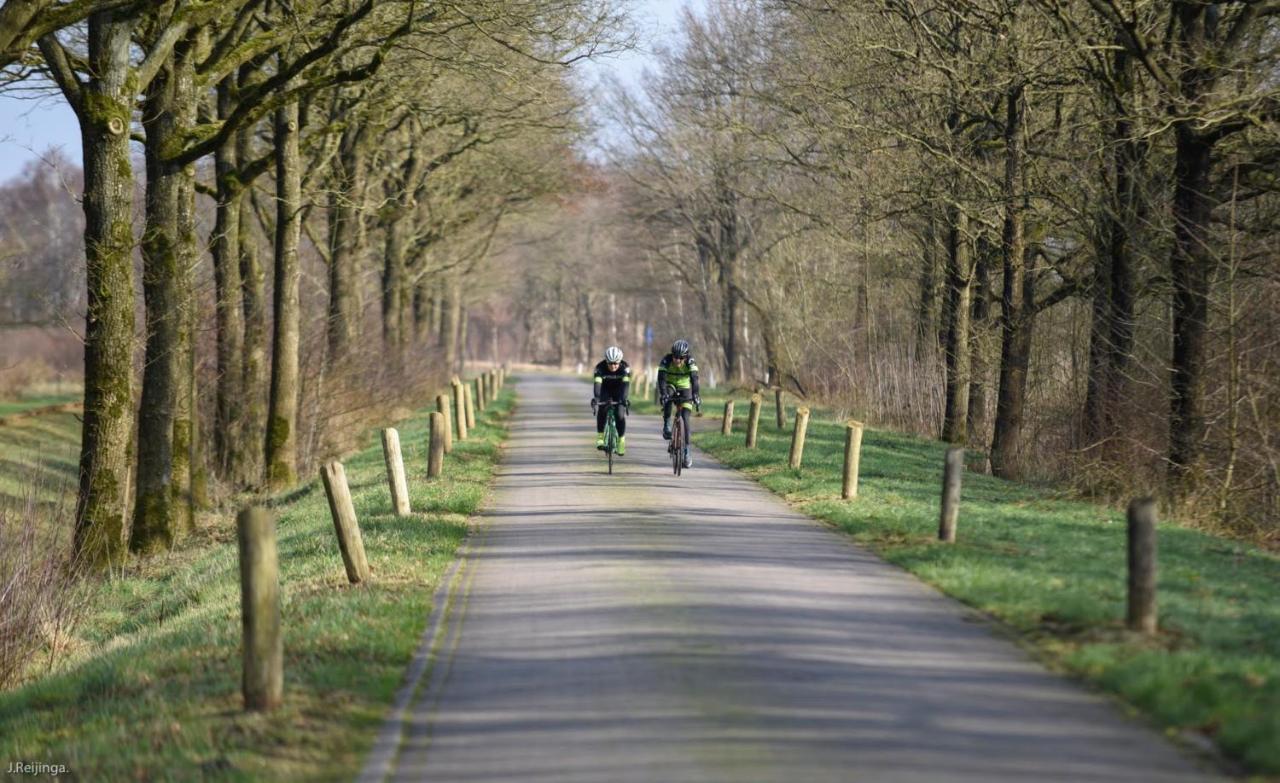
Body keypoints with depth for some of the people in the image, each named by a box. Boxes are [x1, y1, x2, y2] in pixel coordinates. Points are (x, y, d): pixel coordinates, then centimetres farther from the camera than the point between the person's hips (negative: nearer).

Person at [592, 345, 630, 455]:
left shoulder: (625, 368, -27)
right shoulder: (600, 368, -27)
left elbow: (626, 384, -38)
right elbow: (597, 384, -39)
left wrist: (625, 398, -55)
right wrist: (595, 397, -56)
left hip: (619, 391, 0)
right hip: (605, 391, 0)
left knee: (620, 415, -18)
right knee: (602, 410, -25)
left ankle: (621, 439, 0)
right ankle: (600, 436, -13)